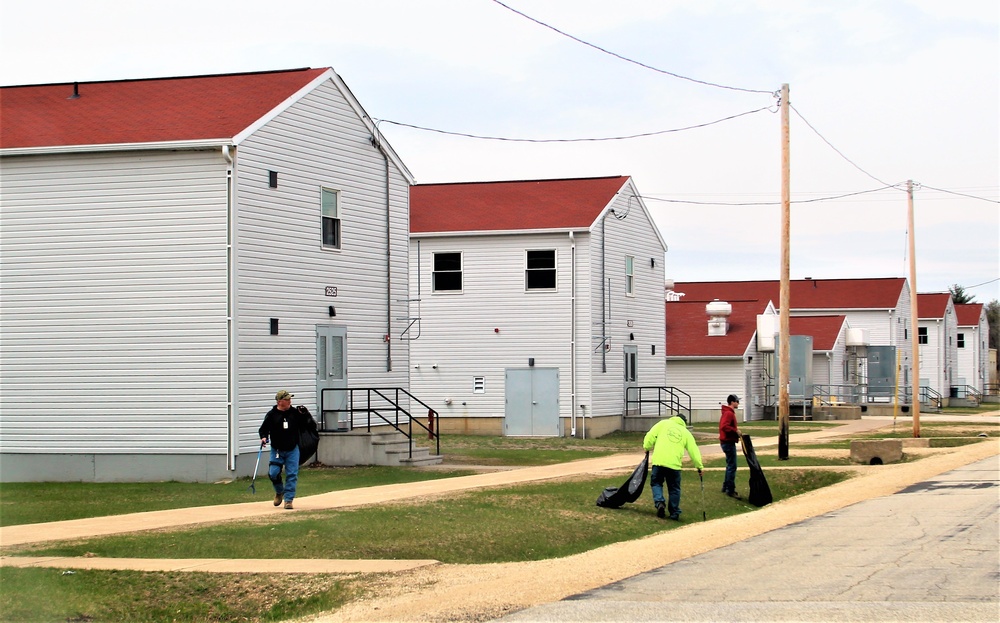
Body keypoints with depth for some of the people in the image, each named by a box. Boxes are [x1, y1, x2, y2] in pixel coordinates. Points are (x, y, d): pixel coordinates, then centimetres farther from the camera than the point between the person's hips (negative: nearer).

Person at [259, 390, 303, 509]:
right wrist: (264, 437, -18)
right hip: (277, 450, -1)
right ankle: (279, 492, 24)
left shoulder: (295, 413, 1)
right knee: (273, 473, -7)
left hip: (292, 450, 1)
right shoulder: (271, 414, -4)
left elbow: (303, 426, 6)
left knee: (292, 475, -4)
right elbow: (263, 429, 2)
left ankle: (288, 499, 6)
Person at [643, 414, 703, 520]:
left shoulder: (663, 424, 12)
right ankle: (674, 513, 13)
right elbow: (693, 450, 14)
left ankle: (659, 502, -9)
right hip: (674, 463, 1)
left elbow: (650, 436, 3)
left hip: (659, 461, -1)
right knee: (674, 489, 12)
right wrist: (699, 466, 18)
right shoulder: (686, 432, 16)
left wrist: (646, 448, 17)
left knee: (656, 483, 15)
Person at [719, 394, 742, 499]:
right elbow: (724, 427, -30)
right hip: (729, 443, -11)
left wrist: (735, 429, 10)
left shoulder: (727, 412, 16)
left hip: (727, 442, 11)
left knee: (730, 465, 18)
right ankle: (730, 490, -8)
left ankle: (726, 487, 25)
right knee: (732, 466, -9)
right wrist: (736, 431, -22)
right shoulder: (729, 413, -17)